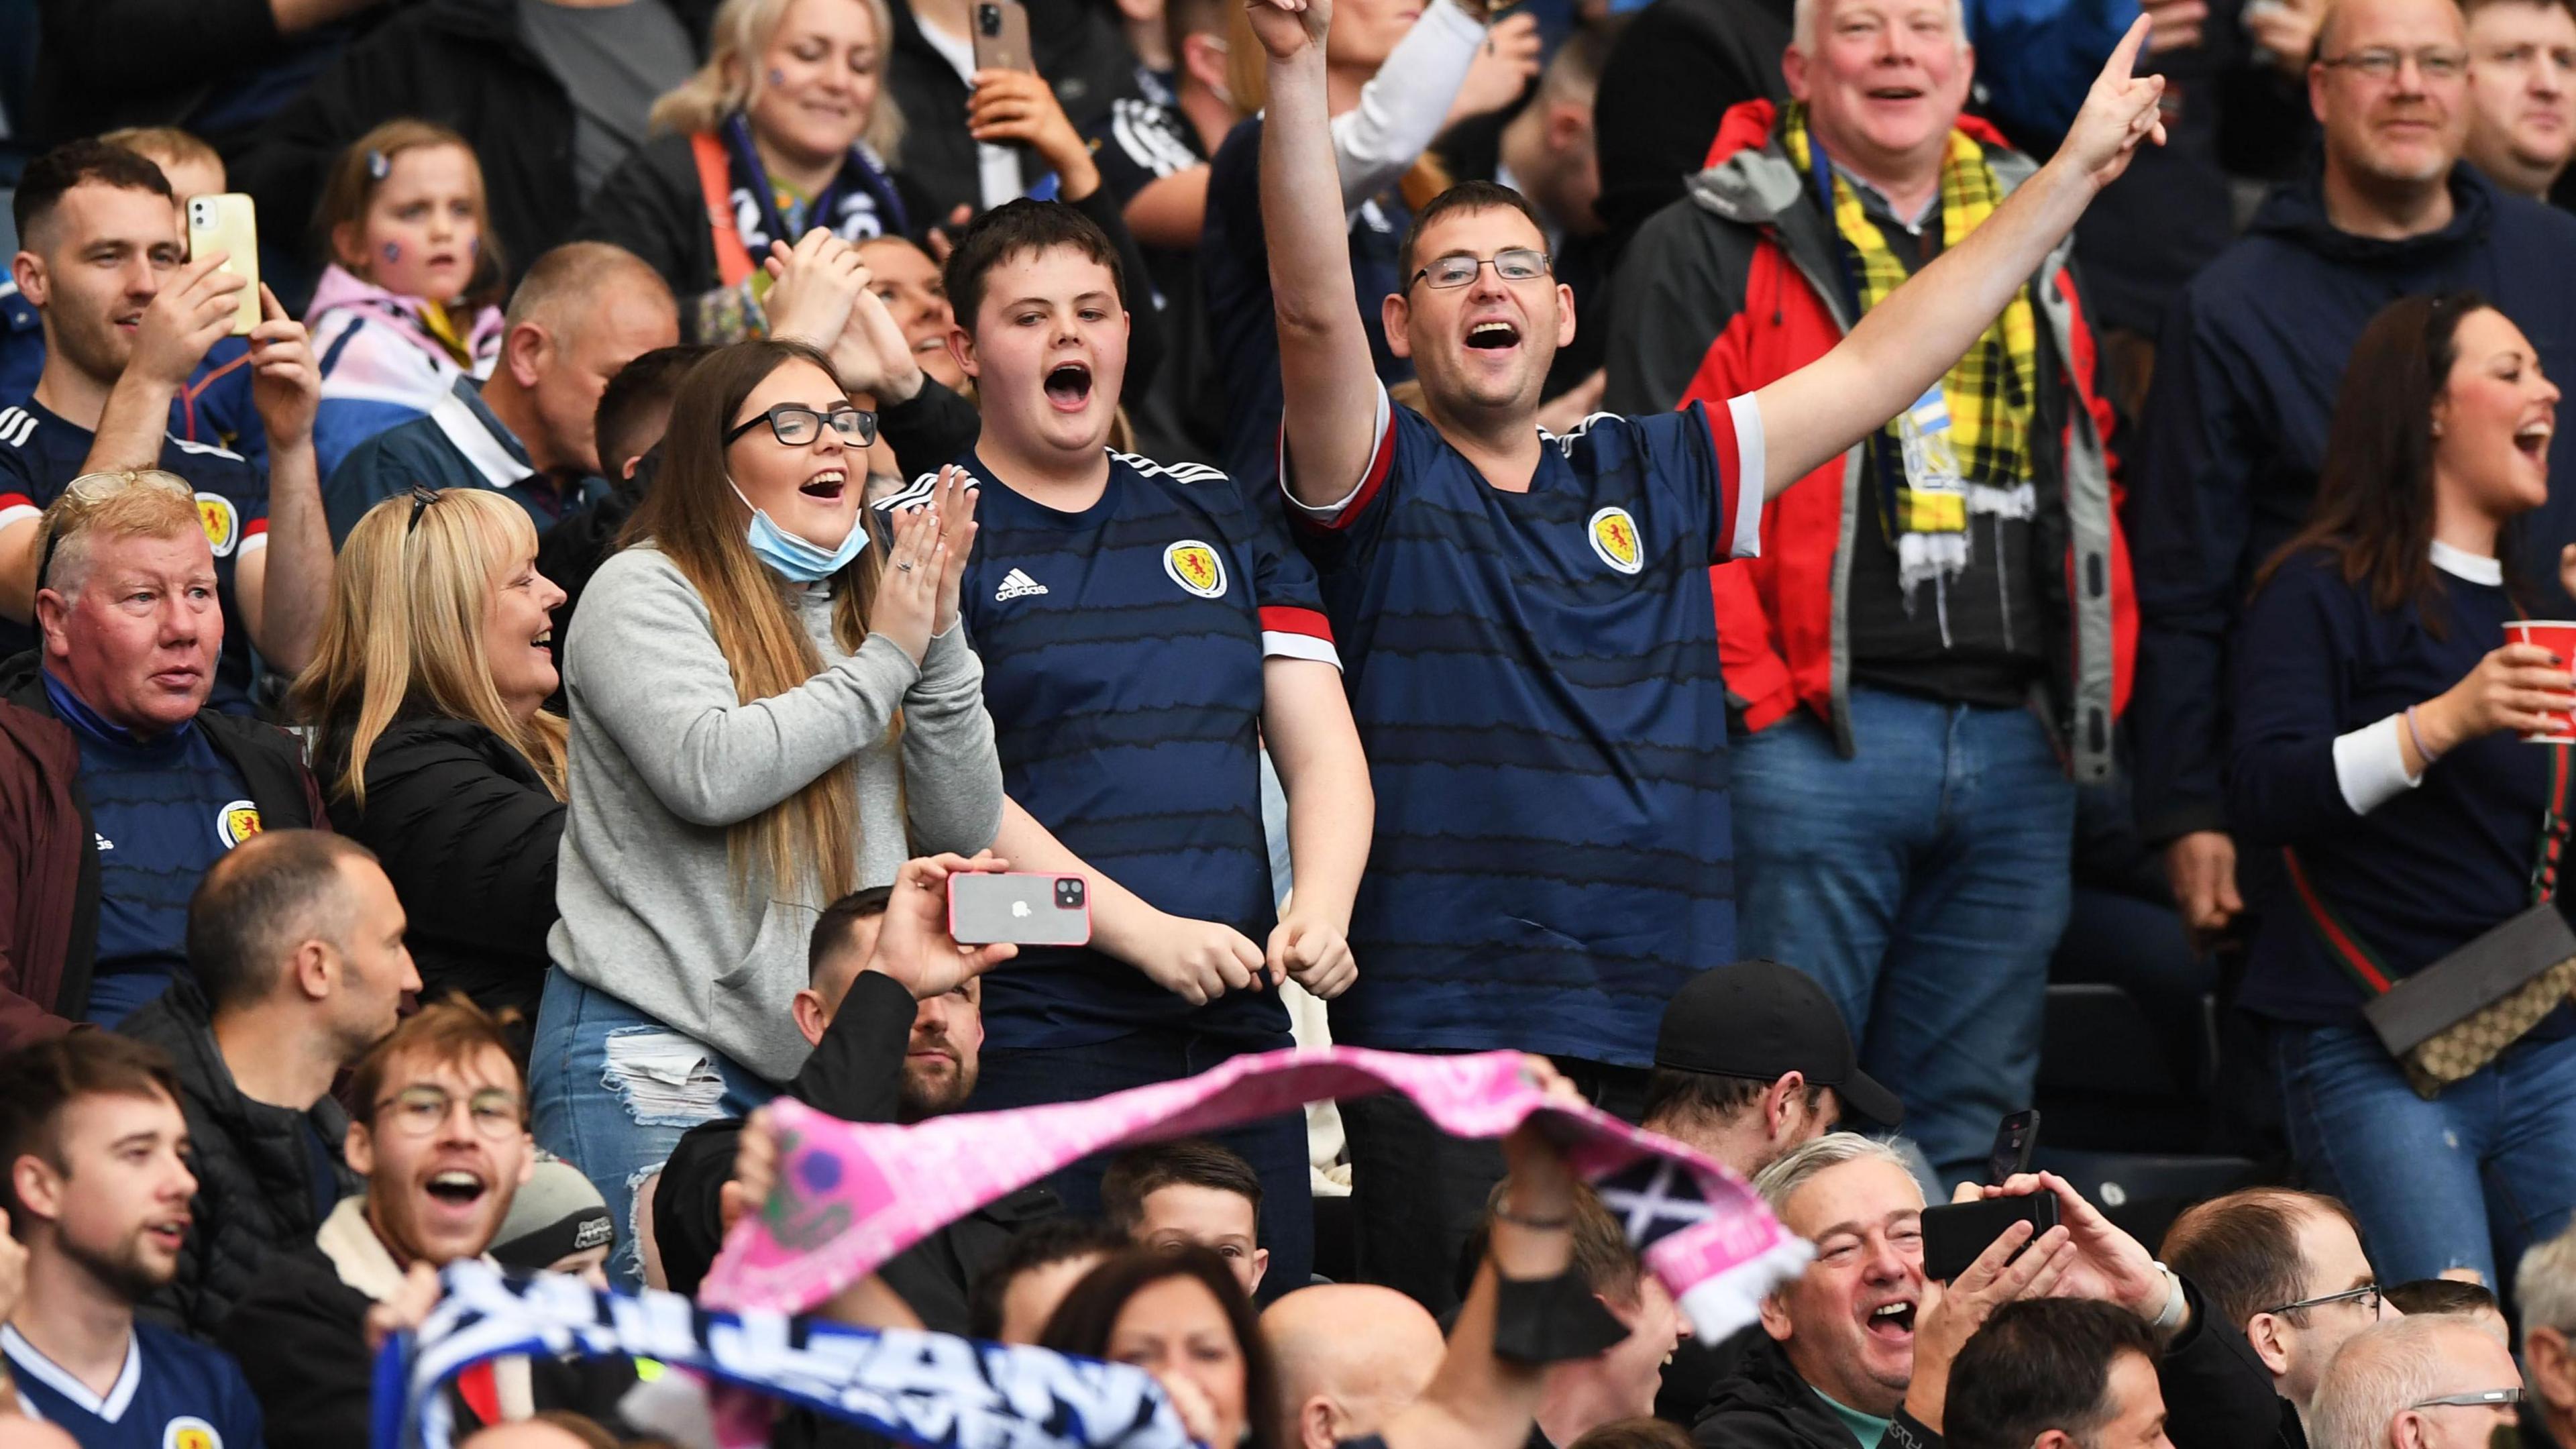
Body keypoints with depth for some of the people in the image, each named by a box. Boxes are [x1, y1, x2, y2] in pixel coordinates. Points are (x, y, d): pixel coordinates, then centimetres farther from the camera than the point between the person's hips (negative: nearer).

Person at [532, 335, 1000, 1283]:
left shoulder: (862, 609, 16)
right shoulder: (647, 592, -2)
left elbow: (965, 832, 10)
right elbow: (709, 771, -19)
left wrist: (939, 645, -2)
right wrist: (881, 668, -10)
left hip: (828, 1062, 6)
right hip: (655, 1051, -6)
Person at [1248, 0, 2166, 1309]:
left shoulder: (1655, 478, 18)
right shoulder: (1382, 483, 6)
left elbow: (1879, 367, 19)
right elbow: (1312, 309, -11)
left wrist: (2073, 171, 18)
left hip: (1663, 1042, 4)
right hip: (1441, 1038, -4)